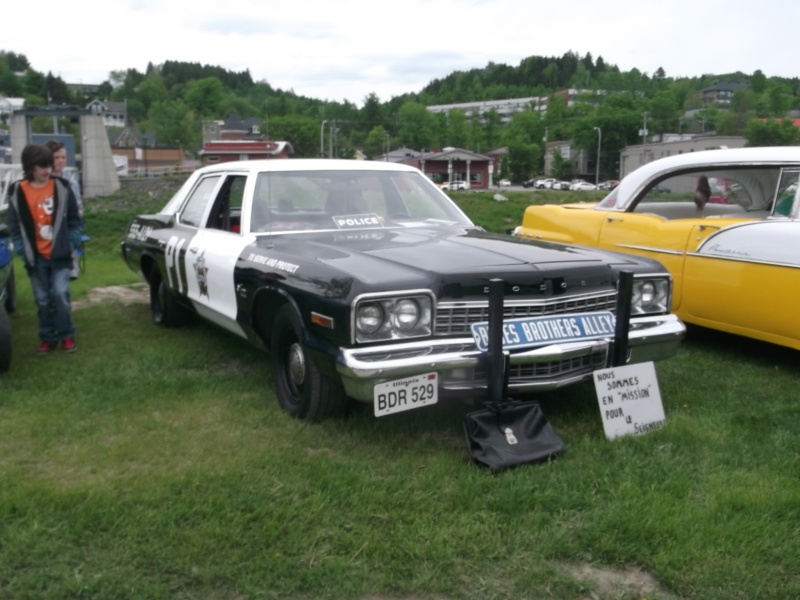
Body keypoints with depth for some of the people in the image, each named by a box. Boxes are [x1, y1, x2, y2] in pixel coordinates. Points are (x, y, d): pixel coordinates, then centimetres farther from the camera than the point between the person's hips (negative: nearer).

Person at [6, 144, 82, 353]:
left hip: (59, 255, -1)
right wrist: (22, 251, -2)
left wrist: (72, 244, -4)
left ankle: (66, 335, 11)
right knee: (43, 300, 9)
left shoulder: (62, 187, -3)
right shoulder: (17, 192, -2)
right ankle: (48, 337, 22)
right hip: (35, 258, 1)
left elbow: (75, 220, 3)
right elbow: (14, 226, 4)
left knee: (60, 294, -7)